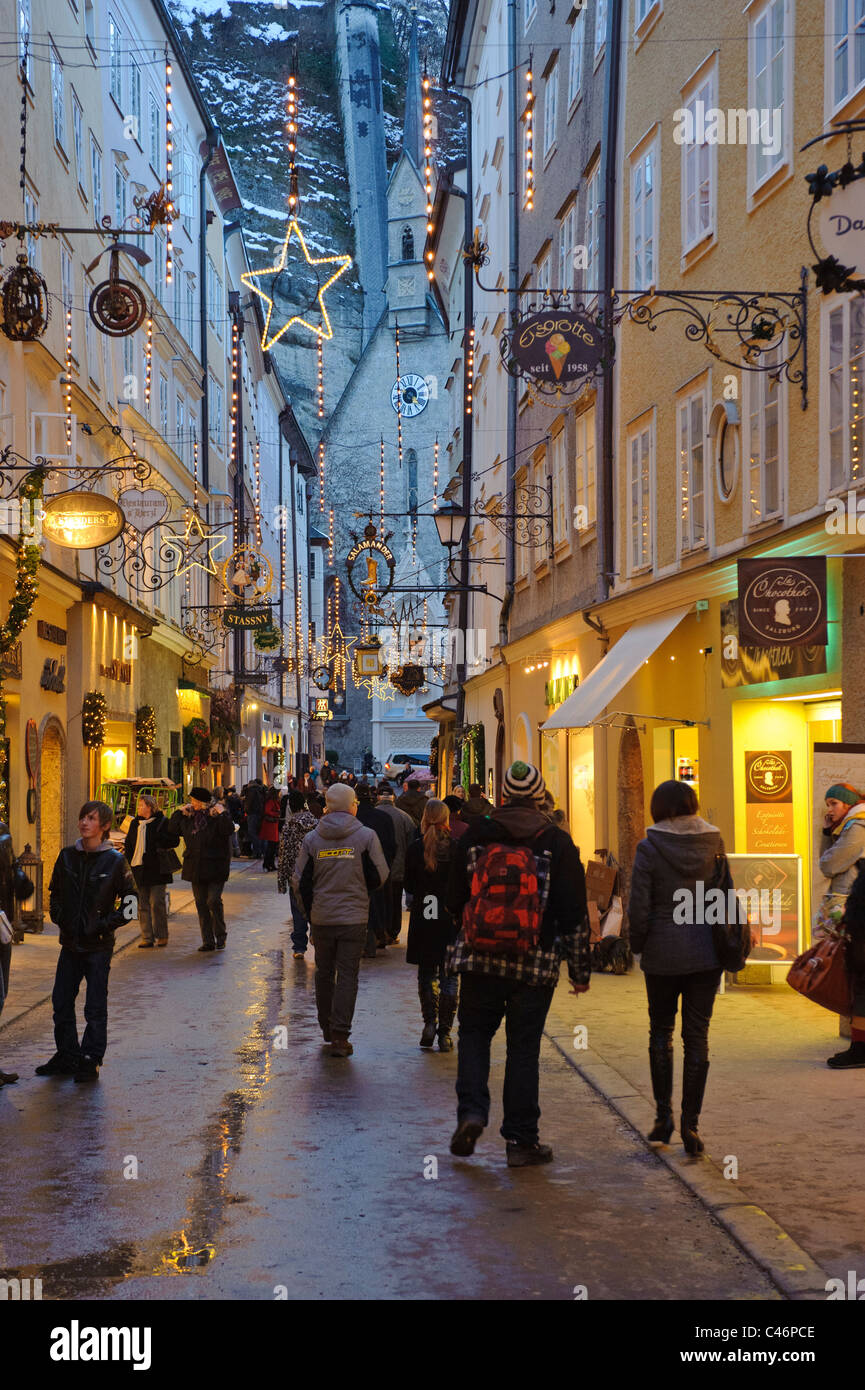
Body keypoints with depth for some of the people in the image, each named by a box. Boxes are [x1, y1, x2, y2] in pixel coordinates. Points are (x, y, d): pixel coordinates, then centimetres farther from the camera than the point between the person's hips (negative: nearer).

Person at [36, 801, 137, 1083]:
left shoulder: (114, 861, -7)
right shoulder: (67, 856, 5)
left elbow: (130, 903, -2)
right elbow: (54, 892, 19)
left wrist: (105, 925, -10)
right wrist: (58, 917, 4)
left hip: (98, 946, -4)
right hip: (70, 943, 5)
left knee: (95, 1007, 0)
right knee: (61, 1002, 8)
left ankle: (91, 1061, 10)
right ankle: (67, 1056, 22)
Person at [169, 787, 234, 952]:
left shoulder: (217, 816, -7)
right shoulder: (189, 817, 8)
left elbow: (227, 830, -22)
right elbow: (173, 828, 14)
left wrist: (222, 813, -24)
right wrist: (179, 812, 8)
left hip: (215, 867, -6)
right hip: (196, 868, 6)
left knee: (213, 901, -11)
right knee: (201, 904, 7)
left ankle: (220, 937, 7)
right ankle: (208, 941, 13)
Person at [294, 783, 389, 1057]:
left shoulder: (312, 839, 0)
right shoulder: (366, 836, -7)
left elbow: (299, 882, 1)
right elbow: (380, 877, -3)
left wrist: (310, 914, 14)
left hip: (320, 918, 3)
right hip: (354, 918, -3)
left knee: (324, 973, 17)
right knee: (347, 976, 1)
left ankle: (327, 1029, 29)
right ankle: (340, 1036, -5)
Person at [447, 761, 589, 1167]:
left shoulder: (474, 837, 1)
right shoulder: (557, 844, -3)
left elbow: (455, 900, 8)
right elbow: (574, 914, -2)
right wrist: (580, 969, 6)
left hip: (479, 959, 1)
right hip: (535, 965, -1)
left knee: (474, 1033, 17)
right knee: (524, 1048, 6)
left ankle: (471, 1111, -1)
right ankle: (520, 1140, 10)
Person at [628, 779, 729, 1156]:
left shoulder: (649, 848, -8)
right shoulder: (713, 843, 1)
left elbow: (639, 908, -9)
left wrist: (638, 945, 5)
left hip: (663, 954, -2)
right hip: (707, 952, 2)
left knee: (661, 1030, 15)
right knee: (697, 1034, 6)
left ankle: (663, 1115, 14)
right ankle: (690, 1123, 3)